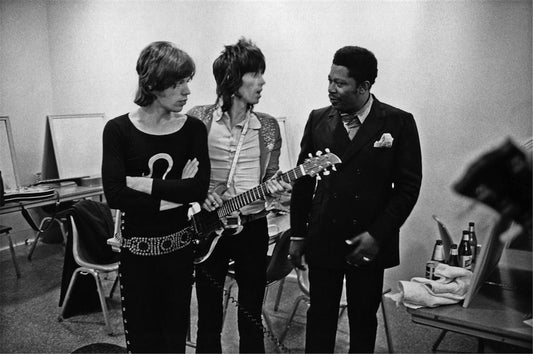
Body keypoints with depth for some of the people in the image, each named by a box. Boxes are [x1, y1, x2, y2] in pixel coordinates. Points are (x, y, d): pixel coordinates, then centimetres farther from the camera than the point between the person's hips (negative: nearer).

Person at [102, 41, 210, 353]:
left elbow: (200, 189, -15)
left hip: (179, 245, 2)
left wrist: (143, 183, -18)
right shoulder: (119, 129, -9)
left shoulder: (193, 128, -4)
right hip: (137, 247, -1)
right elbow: (114, 195, -18)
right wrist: (174, 193, -17)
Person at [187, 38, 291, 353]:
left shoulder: (268, 126, 2)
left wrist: (275, 186, -14)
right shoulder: (198, 120, -5)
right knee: (209, 318, 12)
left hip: (253, 226, 2)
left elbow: (269, 177, 7)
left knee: (251, 317, 13)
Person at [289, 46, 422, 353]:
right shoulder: (318, 120, 2)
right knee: (320, 317, 11)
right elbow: (303, 181, 6)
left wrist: (377, 235, -11)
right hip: (322, 241, 2)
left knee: (364, 319, 14)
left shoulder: (399, 123, -6)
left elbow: (408, 186, -5)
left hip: (371, 243, -1)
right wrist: (298, 235, 6)